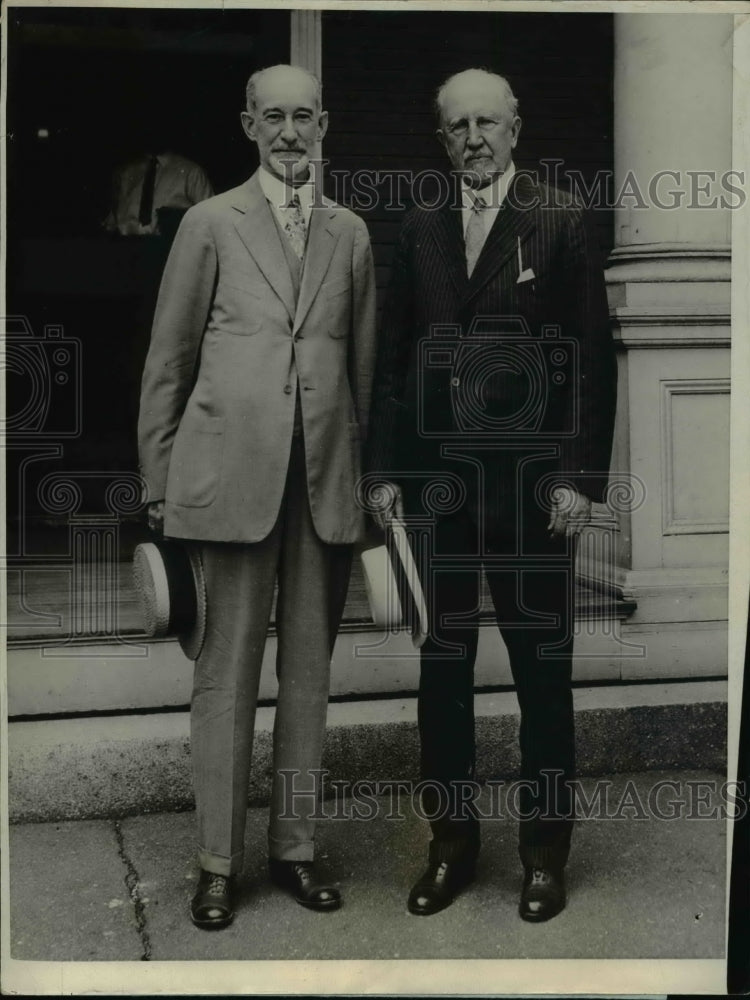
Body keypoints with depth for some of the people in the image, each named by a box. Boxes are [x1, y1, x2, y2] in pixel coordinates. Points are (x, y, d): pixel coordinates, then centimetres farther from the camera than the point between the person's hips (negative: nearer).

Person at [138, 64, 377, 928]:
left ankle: (294, 847, 21)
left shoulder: (351, 234, 14)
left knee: (309, 670, 8)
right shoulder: (210, 223, 6)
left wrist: (368, 471, 9)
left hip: (326, 481, 3)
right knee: (227, 670, 2)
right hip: (234, 471, -3)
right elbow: (167, 360, 6)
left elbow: (364, 363, 14)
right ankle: (218, 862, 13)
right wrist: (159, 479, 3)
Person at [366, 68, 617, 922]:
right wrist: (386, 470, 5)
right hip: (435, 480, 3)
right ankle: (451, 843, 22)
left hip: (531, 482, -3)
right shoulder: (419, 229, 11)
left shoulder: (560, 224, 1)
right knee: (441, 667, 8)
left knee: (542, 669, 5)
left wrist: (580, 477, -9)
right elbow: (392, 358, 10)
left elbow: (593, 359, -3)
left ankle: (544, 851, 19)